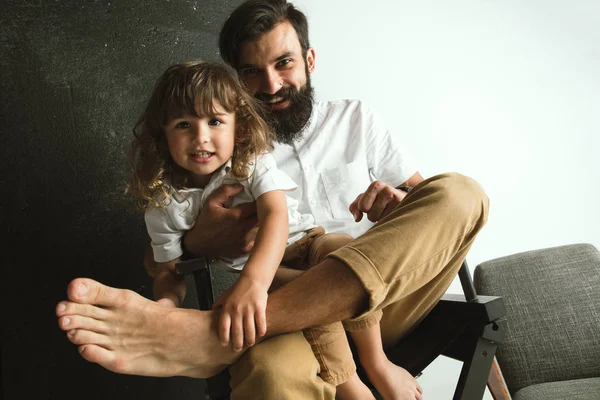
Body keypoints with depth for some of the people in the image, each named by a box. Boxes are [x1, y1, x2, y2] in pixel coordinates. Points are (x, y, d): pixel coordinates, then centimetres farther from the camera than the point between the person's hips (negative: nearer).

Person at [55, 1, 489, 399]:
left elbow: (425, 196, 17)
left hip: (374, 300, 6)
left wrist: (398, 205, -9)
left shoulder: (353, 118, 19)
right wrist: (202, 238, -15)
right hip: (292, 324, -5)